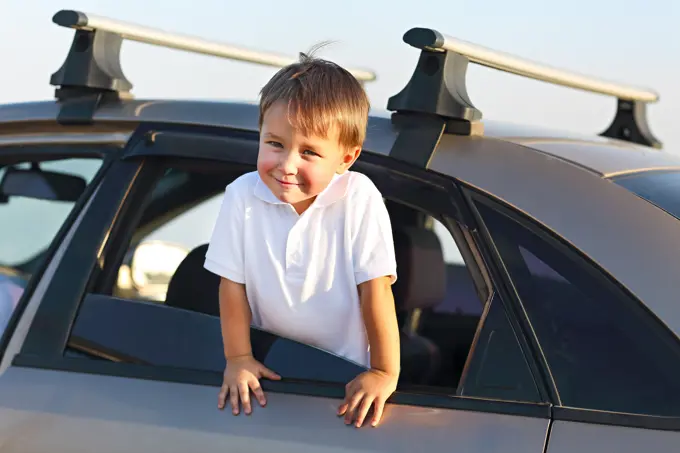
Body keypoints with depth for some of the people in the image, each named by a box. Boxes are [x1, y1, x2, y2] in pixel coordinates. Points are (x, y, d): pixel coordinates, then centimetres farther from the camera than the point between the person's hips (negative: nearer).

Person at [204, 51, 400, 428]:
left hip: (346, 369, -2)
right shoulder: (243, 196, -11)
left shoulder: (360, 199, -17)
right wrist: (238, 359, -3)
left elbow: (375, 287, -15)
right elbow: (233, 283, -3)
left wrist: (385, 372, -16)